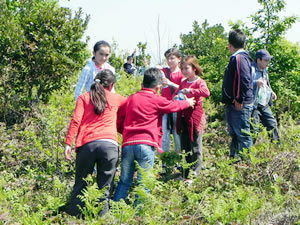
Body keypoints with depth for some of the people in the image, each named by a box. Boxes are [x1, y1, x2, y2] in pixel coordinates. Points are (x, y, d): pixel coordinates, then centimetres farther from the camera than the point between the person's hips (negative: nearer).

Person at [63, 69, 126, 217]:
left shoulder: (84, 97, 13)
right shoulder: (115, 98, 17)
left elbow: (75, 121, 1)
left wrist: (68, 143, -1)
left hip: (87, 144, 0)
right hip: (109, 145, 0)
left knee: (80, 185, 10)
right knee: (104, 188, 5)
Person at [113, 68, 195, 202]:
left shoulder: (130, 99, 15)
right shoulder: (157, 100, 3)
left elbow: (119, 123, 15)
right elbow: (175, 106, 20)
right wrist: (188, 102, 38)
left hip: (128, 144, 4)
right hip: (146, 144, -4)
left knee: (124, 181, 12)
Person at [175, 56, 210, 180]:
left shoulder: (199, 82, -7)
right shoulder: (183, 83, 14)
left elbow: (206, 92, -27)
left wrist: (190, 91, -28)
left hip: (195, 118, -7)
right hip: (183, 117, 7)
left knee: (196, 147, -1)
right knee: (185, 147, 13)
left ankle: (195, 174, 4)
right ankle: (186, 174, 23)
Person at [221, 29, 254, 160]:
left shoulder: (239, 58, -15)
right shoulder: (236, 58, 16)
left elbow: (244, 80, -25)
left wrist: (239, 100, -22)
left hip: (240, 105, -11)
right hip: (232, 105, 11)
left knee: (243, 134, -6)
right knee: (234, 134, 18)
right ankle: (234, 158, 27)